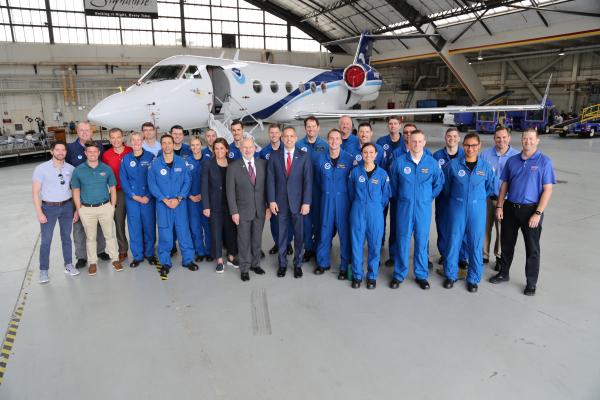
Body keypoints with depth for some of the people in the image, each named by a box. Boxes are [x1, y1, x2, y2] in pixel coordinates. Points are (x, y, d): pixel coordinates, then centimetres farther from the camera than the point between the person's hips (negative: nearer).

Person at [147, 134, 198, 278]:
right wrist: (165, 200, -11)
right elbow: (152, 184, -2)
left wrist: (178, 198, -11)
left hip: (180, 202, 1)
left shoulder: (181, 162, 2)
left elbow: (187, 181, 1)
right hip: (162, 203, -1)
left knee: (183, 230, 5)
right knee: (164, 233, 4)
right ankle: (165, 263, 16)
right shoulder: (155, 163, 0)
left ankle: (188, 259, 17)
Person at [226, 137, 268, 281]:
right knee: (244, 241, 7)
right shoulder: (233, 167, -7)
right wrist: (234, 211, -10)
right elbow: (230, 191, -6)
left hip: (260, 210, 3)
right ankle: (244, 268, 22)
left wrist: (269, 205, 2)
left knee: (257, 239, 14)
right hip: (243, 210, -2)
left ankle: (255, 264, 31)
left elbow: (267, 186, 5)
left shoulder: (263, 164, 1)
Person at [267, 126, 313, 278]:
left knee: (299, 235, 8)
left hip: (298, 202, -1)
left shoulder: (304, 156, 0)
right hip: (280, 202, 1)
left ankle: (298, 264, 23)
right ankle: (282, 263, 25)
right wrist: (271, 200, -5)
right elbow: (270, 179, 2)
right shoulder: (274, 156, 3)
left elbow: (308, 181, -3)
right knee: (282, 234, 10)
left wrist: (306, 203, -8)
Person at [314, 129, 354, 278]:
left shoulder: (349, 159, -5)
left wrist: (348, 195, 5)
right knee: (325, 231, 8)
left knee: (344, 232, 3)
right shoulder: (321, 159, 1)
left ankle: (345, 266, 16)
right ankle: (323, 262, 23)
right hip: (327, 199, 2)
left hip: (343, 199, -2)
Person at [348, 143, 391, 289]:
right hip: (358, 211, 1)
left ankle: (372, 276, 22)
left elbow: (386, 195, 7)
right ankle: (357, 275, 20)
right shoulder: (355, 172, 0)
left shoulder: (382, 174, -2)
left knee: (374, 244, 6)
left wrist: (377, 208, 9)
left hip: (375, 213, 0)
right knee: (357, 243, 5)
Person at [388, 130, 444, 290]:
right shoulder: (399, 162, -3)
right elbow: (393, 184, 10)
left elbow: (439, 183, 13)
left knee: (422, 241, 8)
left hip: (424, 208, 1)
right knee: (402, 240, 4)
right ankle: (399, 275, 17)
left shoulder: (432, 163, -1)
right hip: (404, 207, -1)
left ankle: (421, 275, 23)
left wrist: (429, 197, 10)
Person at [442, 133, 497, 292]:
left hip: (477, 209, 1)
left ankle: (473, 278, 22)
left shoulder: (486, 167, -1)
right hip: (456, 208, -1)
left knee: (476, 244, 6)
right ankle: (450, 275, 22)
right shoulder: (453, 164, -5)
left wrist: (477, 198, 13)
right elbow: (446, 187, 8)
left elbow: (491, 188, 12)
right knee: (453, 241, 5)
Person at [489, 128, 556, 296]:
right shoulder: (512, 160, 5)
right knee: (507, 243, 15)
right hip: (510, 208, 4)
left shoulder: (544, 161, -7)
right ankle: (503, 273, 33)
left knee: (532, 248, 7)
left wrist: (538, 213, -16)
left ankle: (531, 283, 20)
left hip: (531, 210, -3)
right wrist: (499, 206, 1)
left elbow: (547, 190, -10)